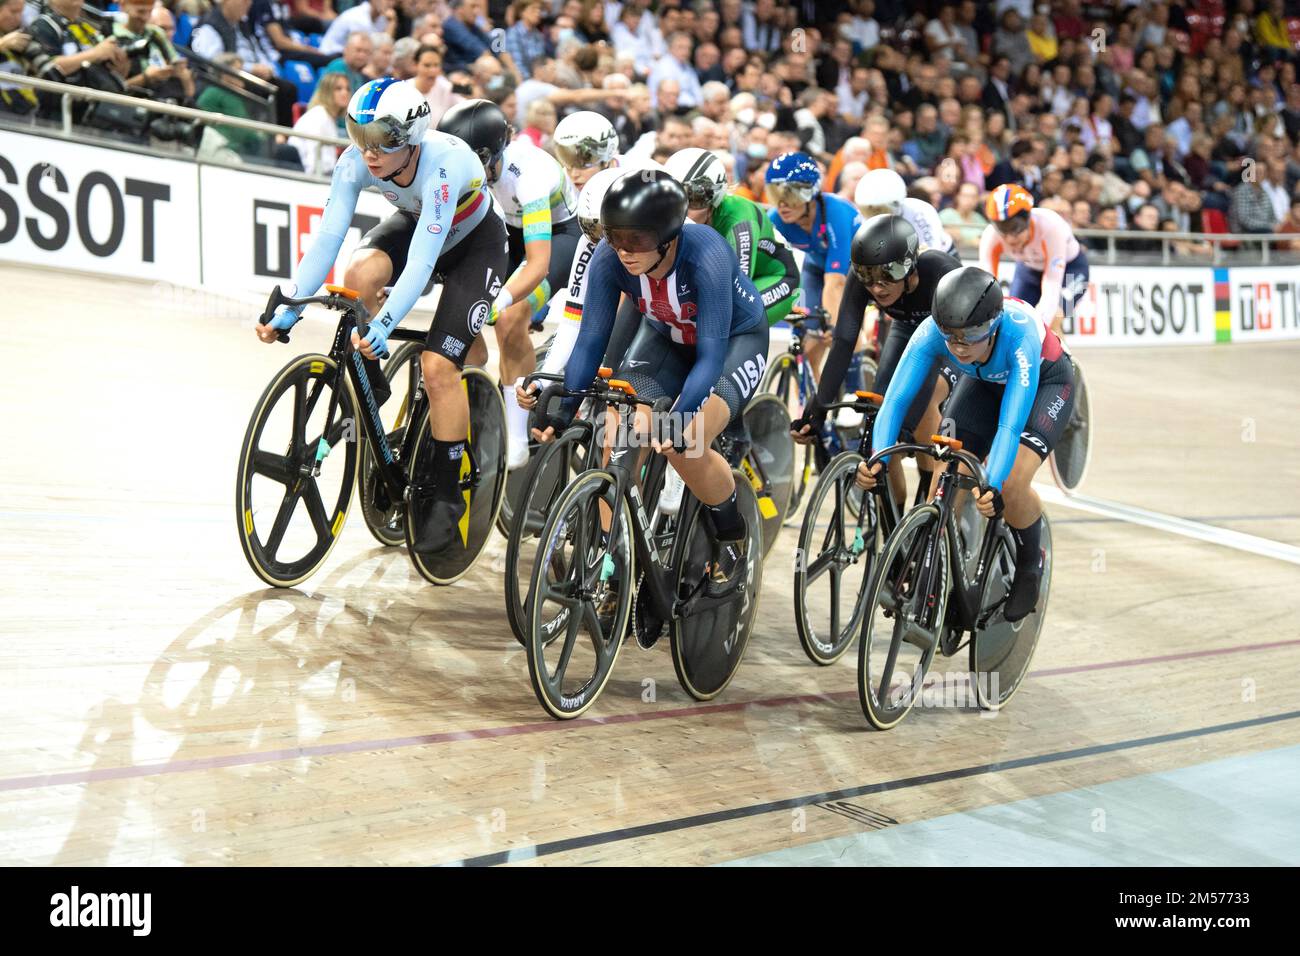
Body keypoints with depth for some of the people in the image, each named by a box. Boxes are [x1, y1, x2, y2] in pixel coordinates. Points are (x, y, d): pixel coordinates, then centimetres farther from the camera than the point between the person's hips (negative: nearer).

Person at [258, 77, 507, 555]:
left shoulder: (443, 164, -39)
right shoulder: (356, 161, -24)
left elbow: (422, 262, -43)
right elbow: (327, 237, -25)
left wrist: (383, 326, -53)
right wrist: (287, 308, -34)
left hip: (475, 242, -5)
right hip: (414, 223, 5)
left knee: (438, 365, -18)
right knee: (359, 274, -29)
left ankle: (445, 495, -5)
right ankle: (368, 384, -3)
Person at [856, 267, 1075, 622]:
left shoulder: (1020, 334, -42)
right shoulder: (932, 332, -33)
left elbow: (1012, 422, -47)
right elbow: (896, 398, -37)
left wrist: (994, 487, -60)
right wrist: (878, 457, -54)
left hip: (1044, 382, -4)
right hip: (985, 382, 4)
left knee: (1011, 486, -24)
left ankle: (1030, 565, 6)